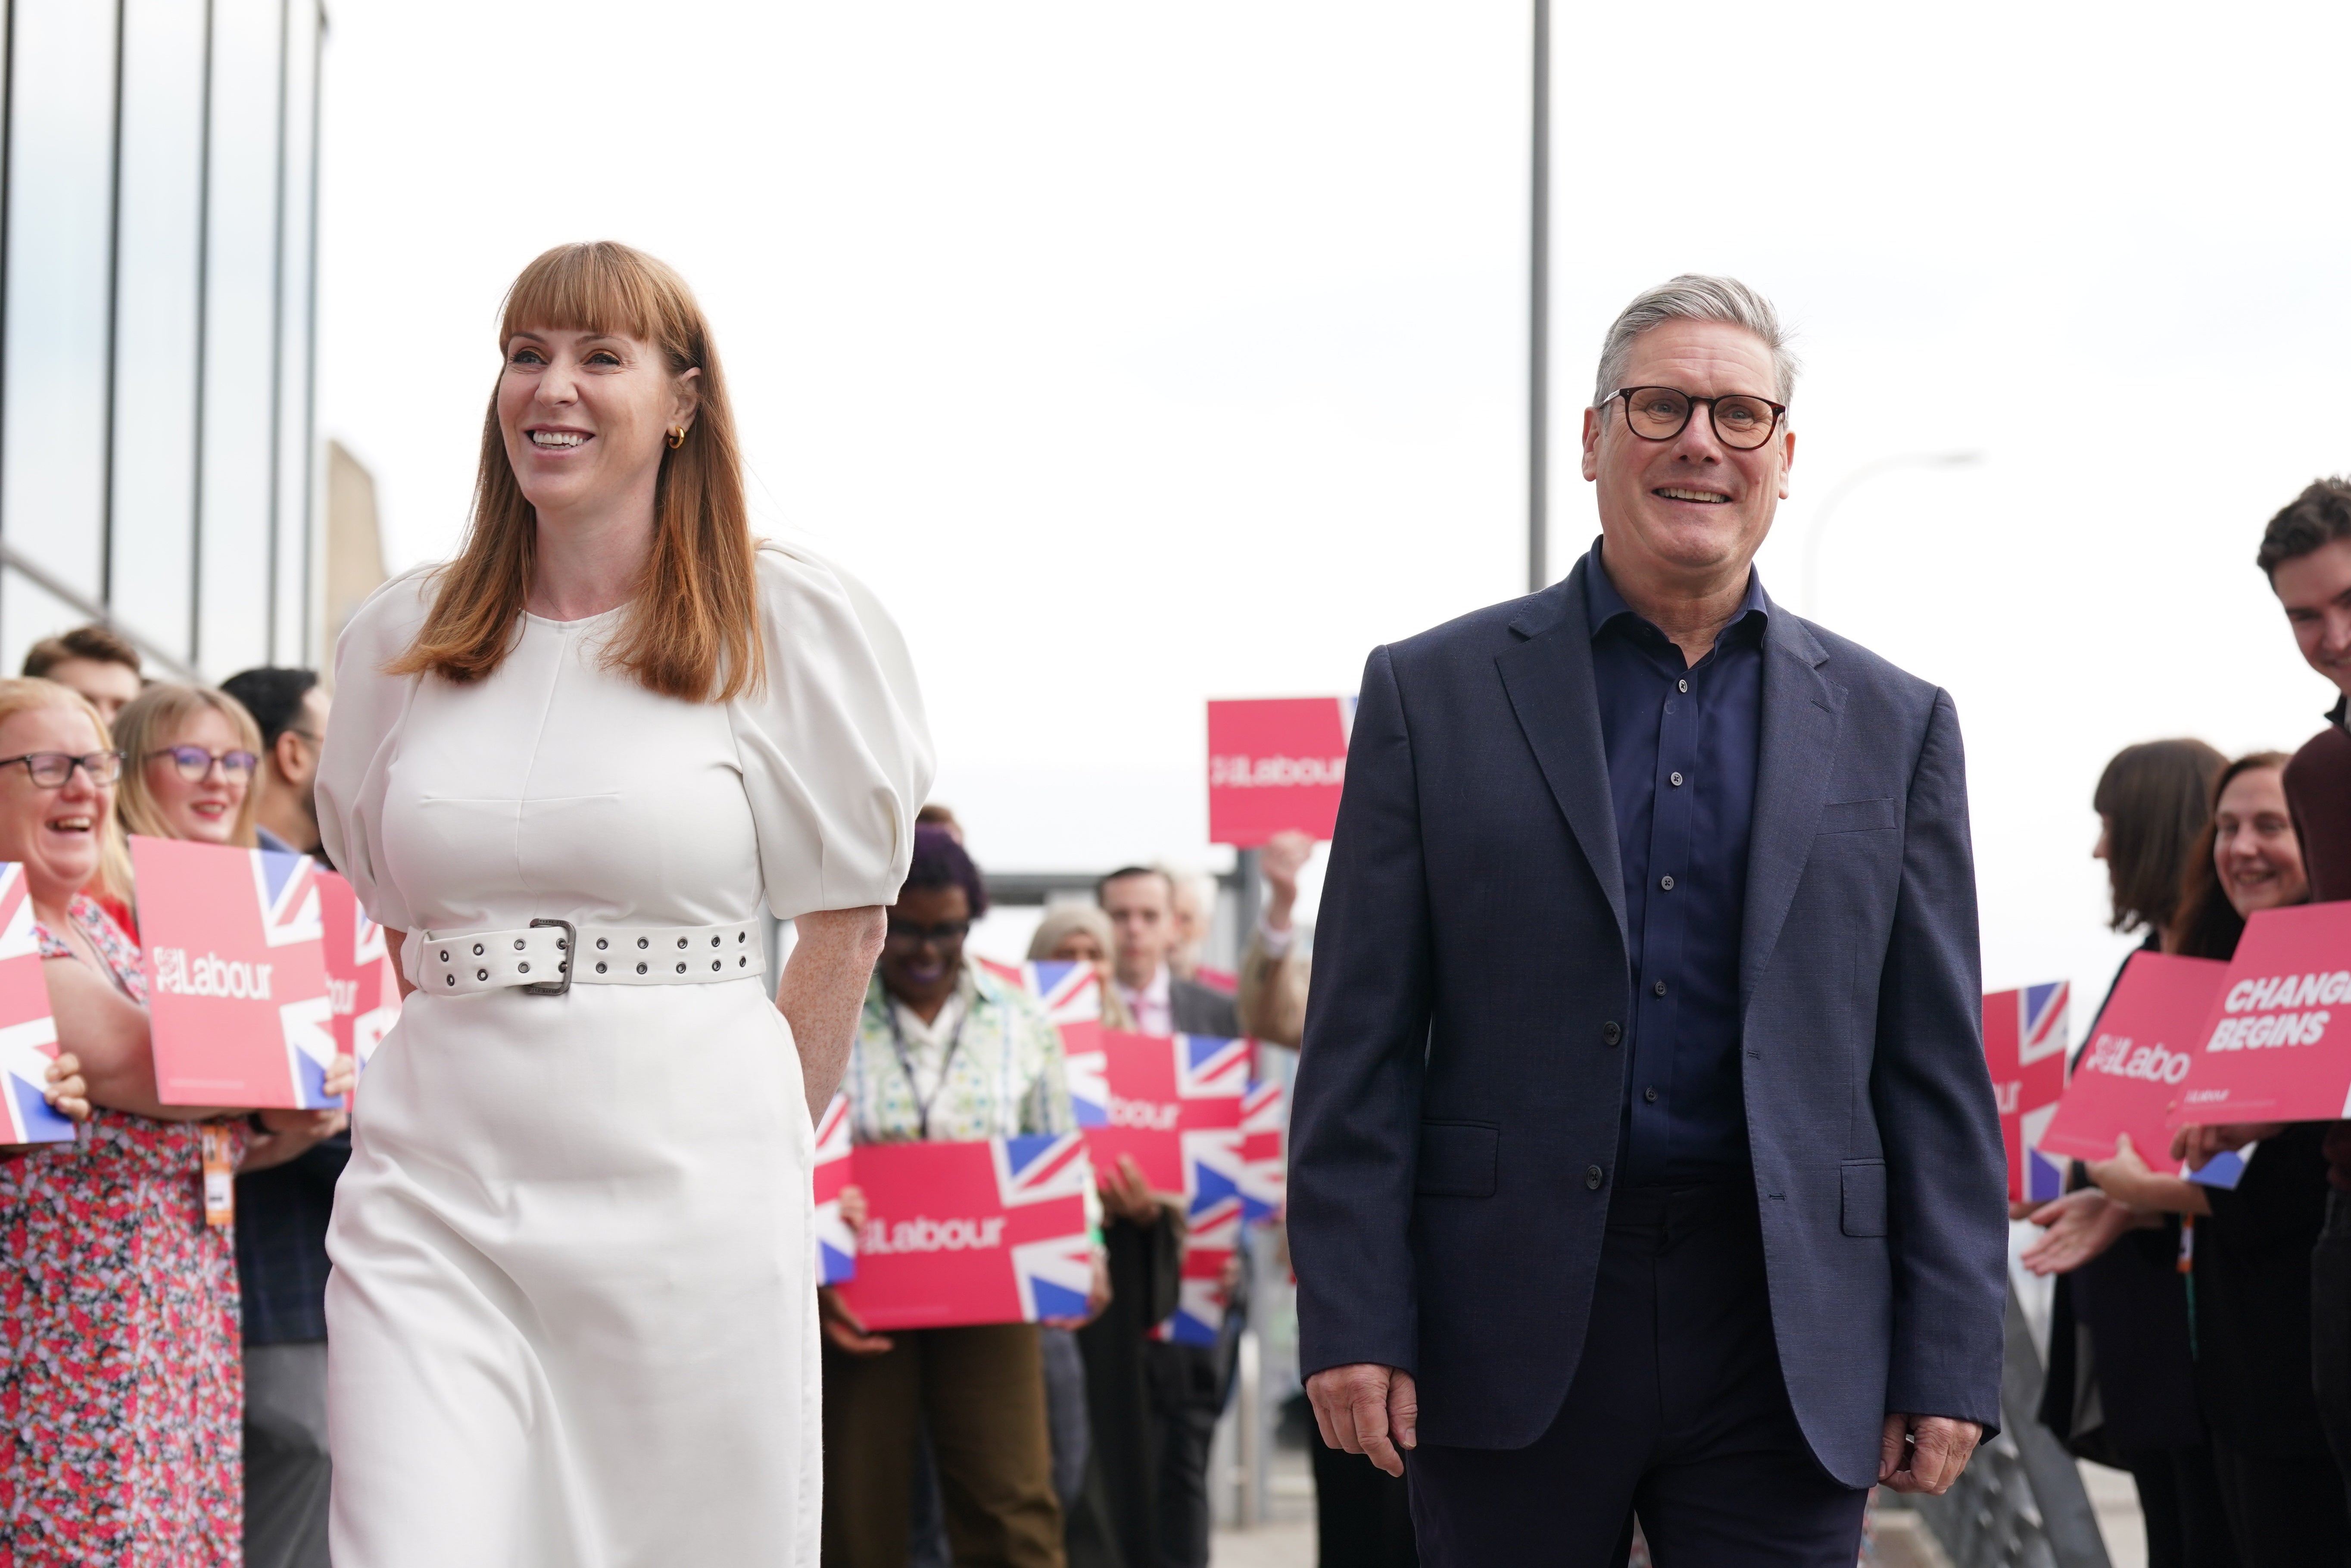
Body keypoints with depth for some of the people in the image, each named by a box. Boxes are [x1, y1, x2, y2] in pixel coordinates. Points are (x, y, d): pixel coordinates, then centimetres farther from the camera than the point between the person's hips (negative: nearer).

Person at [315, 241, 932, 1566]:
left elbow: (848, 922, 7)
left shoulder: (785, 631, 2)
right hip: (438, 1199, 2)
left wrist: (766, 1147, 8)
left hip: (690, 1205, -2)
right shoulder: (403, 640, 12)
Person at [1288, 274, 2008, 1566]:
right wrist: (1351, 1320, -6)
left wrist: (1948, 1364, 1)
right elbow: (1360, 1047, 2)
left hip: (1788, 1344, 1)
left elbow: (1938, 1073, 8)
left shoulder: (1892, 726, 9)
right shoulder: (1434, 694, 5)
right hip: (1508, 1329, -1)